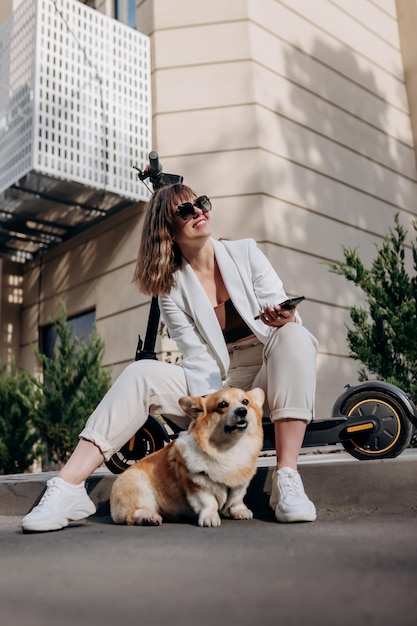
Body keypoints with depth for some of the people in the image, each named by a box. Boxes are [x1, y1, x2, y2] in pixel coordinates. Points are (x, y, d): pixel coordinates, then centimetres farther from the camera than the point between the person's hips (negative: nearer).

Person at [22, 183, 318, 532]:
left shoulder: (246, 252, 1)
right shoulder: (172, 287, -1)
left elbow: (287, 315, -4)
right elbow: (198, 358, -11)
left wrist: (284, 317, -30)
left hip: (272, 377, 0)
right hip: (220, 388, 0)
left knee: (295, 337, -32)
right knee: (142, 374, -22)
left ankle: (287, 478, -35)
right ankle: (68, 488, -27)